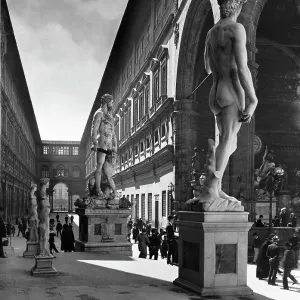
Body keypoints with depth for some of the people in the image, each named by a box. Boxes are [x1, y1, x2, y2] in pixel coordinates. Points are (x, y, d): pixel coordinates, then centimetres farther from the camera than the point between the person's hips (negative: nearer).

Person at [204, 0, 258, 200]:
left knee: (231, 144, 14)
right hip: (232, 92, -7)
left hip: (215, 95, 8)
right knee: (227, 141, -15)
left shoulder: (211, 33, 16)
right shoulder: (237, 28, -7)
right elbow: (242, 69, -16)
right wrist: (254, 100, -14)